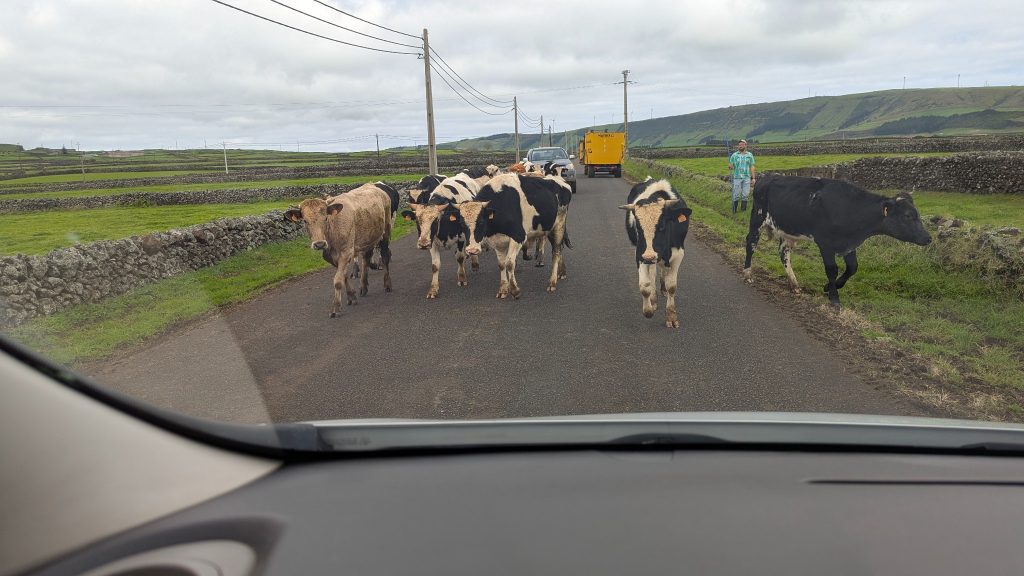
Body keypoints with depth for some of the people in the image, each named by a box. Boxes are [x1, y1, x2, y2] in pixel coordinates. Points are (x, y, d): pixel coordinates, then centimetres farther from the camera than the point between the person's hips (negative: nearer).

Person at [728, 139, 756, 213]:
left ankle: (743, 211, 11)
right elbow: (730, 166, 4)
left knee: (745, 195, 2)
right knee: (736, 195, -1)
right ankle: (734, 211, 7)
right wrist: (730, 167, -21)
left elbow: (752, 167, 8)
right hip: (737, 178, -1)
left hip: (747, 178, 1)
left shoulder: (750, 155, 8)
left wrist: (753, 178, 3)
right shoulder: (734, 155, 4)